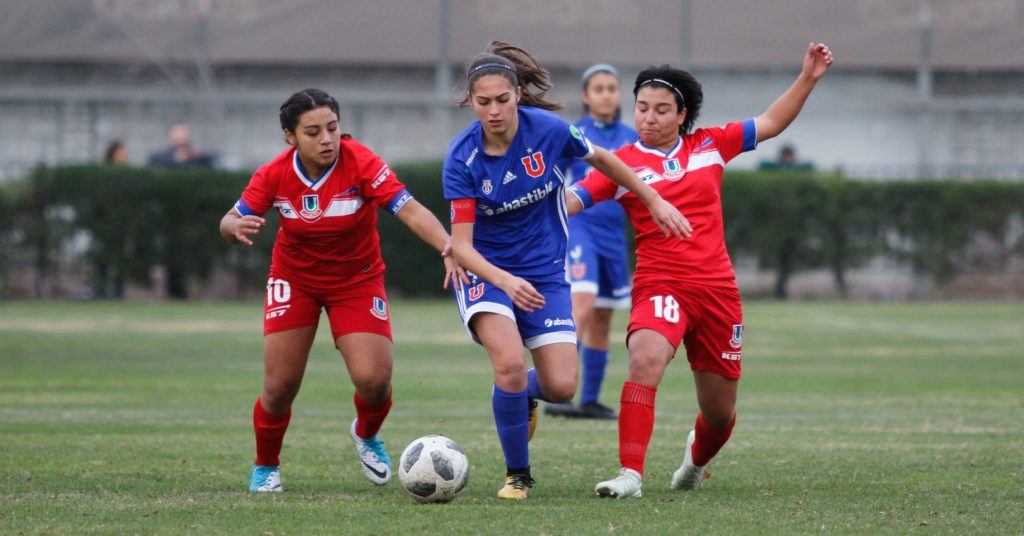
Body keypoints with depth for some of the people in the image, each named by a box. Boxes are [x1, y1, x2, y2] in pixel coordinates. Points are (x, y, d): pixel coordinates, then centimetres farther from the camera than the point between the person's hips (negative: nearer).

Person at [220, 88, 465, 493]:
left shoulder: (361, 164, -25)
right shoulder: (275, 175, -17)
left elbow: (409, 210, -34)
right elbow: (230, 222, -8)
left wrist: (447, 246, -51)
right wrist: (237, 227, -33)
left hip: (357, 279, -1)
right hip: (295, 279, 1)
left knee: (373, 380, -15)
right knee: (280, 386, -5)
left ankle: (367, 436, 22)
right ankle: (265, 468, 24)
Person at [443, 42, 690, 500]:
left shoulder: (548, 130, -16)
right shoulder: (462, 158, -19)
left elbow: (600, 159, 6)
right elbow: (461, 244, -20)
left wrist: (654, 201, 12)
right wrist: (506, 281, -38)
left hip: (545, 273, 2)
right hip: (485, 272, -2)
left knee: (561, 387, -9)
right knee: (509, 365, -27)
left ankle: (524, 393, 30)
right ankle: (517, 475, -4)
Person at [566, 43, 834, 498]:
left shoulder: (710, 145, 8)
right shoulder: (622, 164, -1)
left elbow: (771, 123, 17)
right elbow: (566, 202, -7)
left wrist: (808, 79, 10)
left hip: (716, 287, 3)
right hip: (660, 285, -3)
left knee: (719, 412, 11)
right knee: (645, 359, -35)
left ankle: (696, 460, 47)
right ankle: (630, 475, -34)